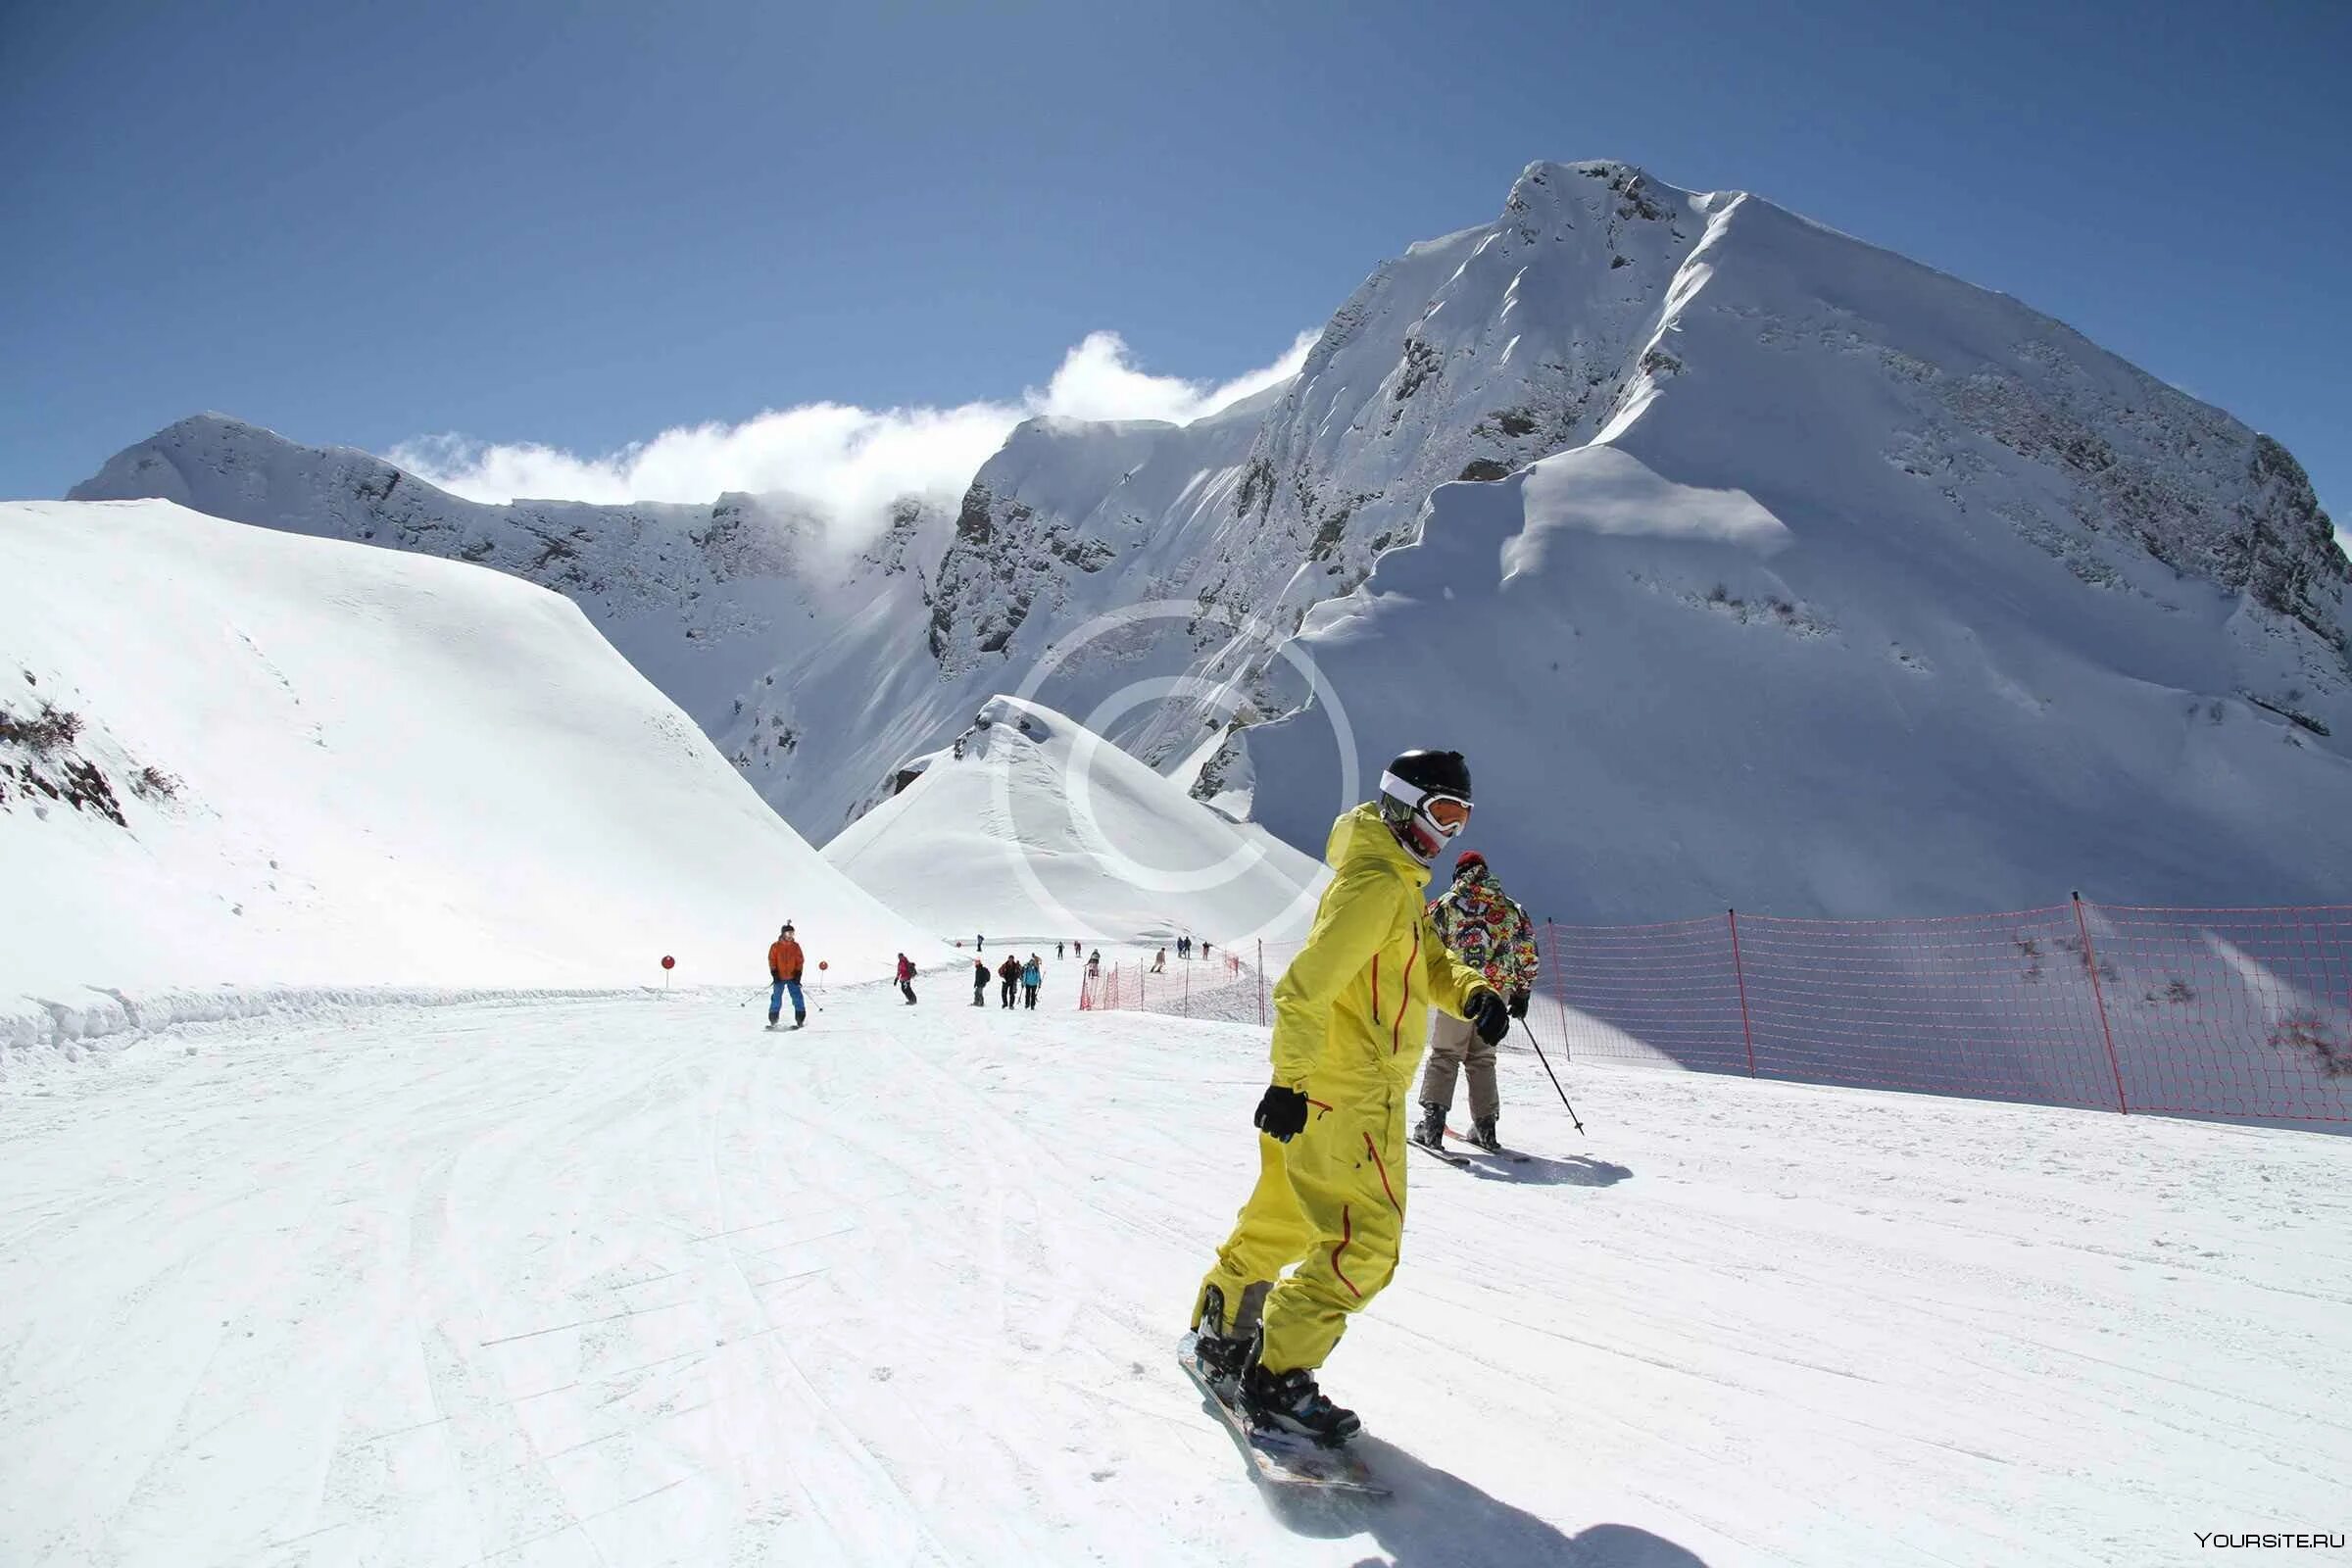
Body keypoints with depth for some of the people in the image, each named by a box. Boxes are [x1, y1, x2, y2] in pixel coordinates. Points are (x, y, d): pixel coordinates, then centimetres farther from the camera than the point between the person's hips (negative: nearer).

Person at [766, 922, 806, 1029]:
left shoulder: (795, 946, 3)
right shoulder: (775, 946, -2)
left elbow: (800, 961, 5)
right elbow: (772, 960, -1)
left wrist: (798, 974, -4)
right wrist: (774, 973, -10)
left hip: (793, 977, 1)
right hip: (779, 977, -1)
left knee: (797, 998, -6)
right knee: (776, 999, 2)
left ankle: (801, 1019, 1)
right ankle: (773, 1020, 14)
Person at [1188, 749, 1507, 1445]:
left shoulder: (1397, 882, 17)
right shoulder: (1376, 881, -17)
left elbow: (1429, 961, 13)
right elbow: (1304, 986, -24)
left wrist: (1471, 993, -8)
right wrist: (1290, 1080, -27)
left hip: (1316, 1086, 11)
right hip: (1347, 1096, -11)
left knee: (1282, 1220, 21)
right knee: (1365, 1244, -4)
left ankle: (1220, 1335, 36)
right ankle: (1276, 1380, 5)